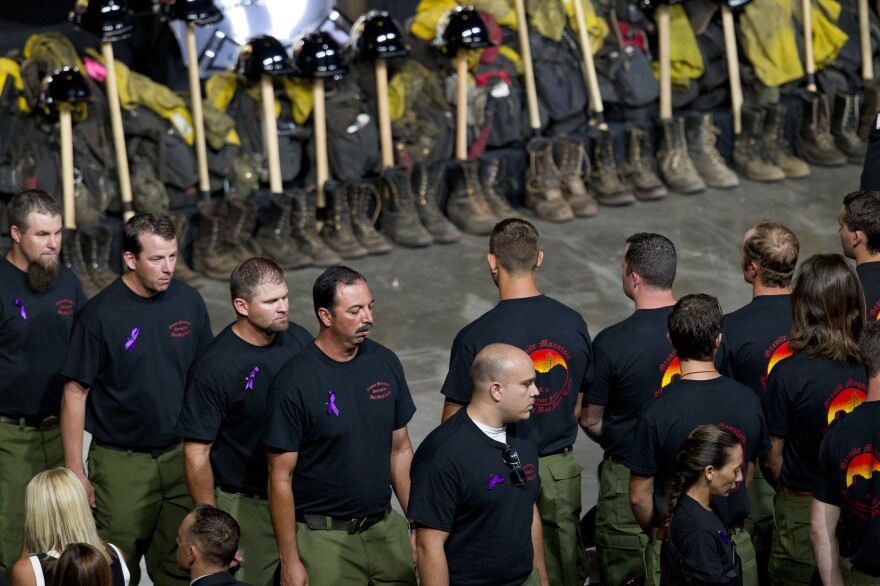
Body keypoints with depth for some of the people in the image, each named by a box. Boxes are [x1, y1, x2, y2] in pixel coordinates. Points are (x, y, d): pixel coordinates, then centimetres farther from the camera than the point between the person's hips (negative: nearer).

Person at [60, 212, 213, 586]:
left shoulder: (189, 301, 1)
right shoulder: (101, 313, -11)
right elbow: (75, 394, -7)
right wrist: (75, 470, -8)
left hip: (181, 456, 3)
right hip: (121, 463, -3)